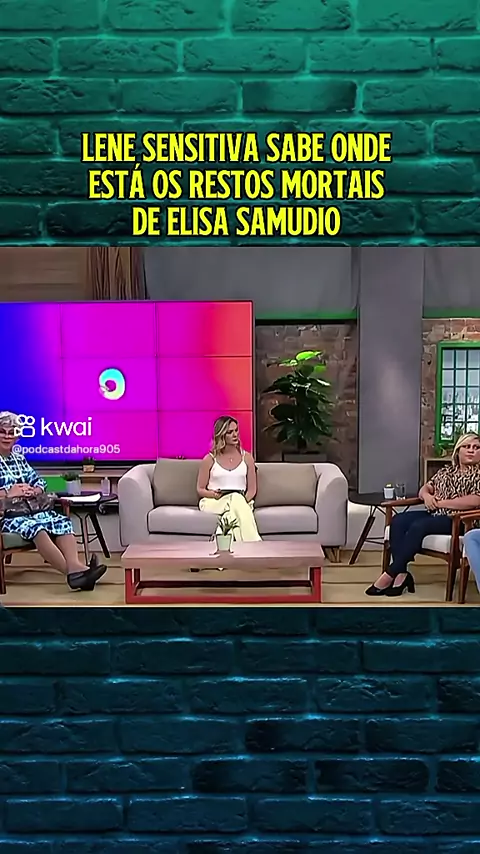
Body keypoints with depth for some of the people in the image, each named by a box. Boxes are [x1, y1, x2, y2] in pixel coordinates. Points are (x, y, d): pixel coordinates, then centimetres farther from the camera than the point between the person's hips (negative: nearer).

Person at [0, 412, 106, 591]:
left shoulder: (19, 459, 21)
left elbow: (39, 482, 18)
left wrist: (33, 491, -5)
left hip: (29, 510, 7)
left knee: (62, 521, -18)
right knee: (35, 527, -34)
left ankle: (74, 565, -40)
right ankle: (72, 571, -41)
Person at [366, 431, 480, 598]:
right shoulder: (445, 471, 20)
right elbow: (425, 488, 22)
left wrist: (439, 502, -13)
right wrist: (427, 496, -5)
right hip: (434, 514, 7)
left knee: (418, 526, -32)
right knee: (398, 520, -19)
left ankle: (390, 574, -26)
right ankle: (401, 574, -26)